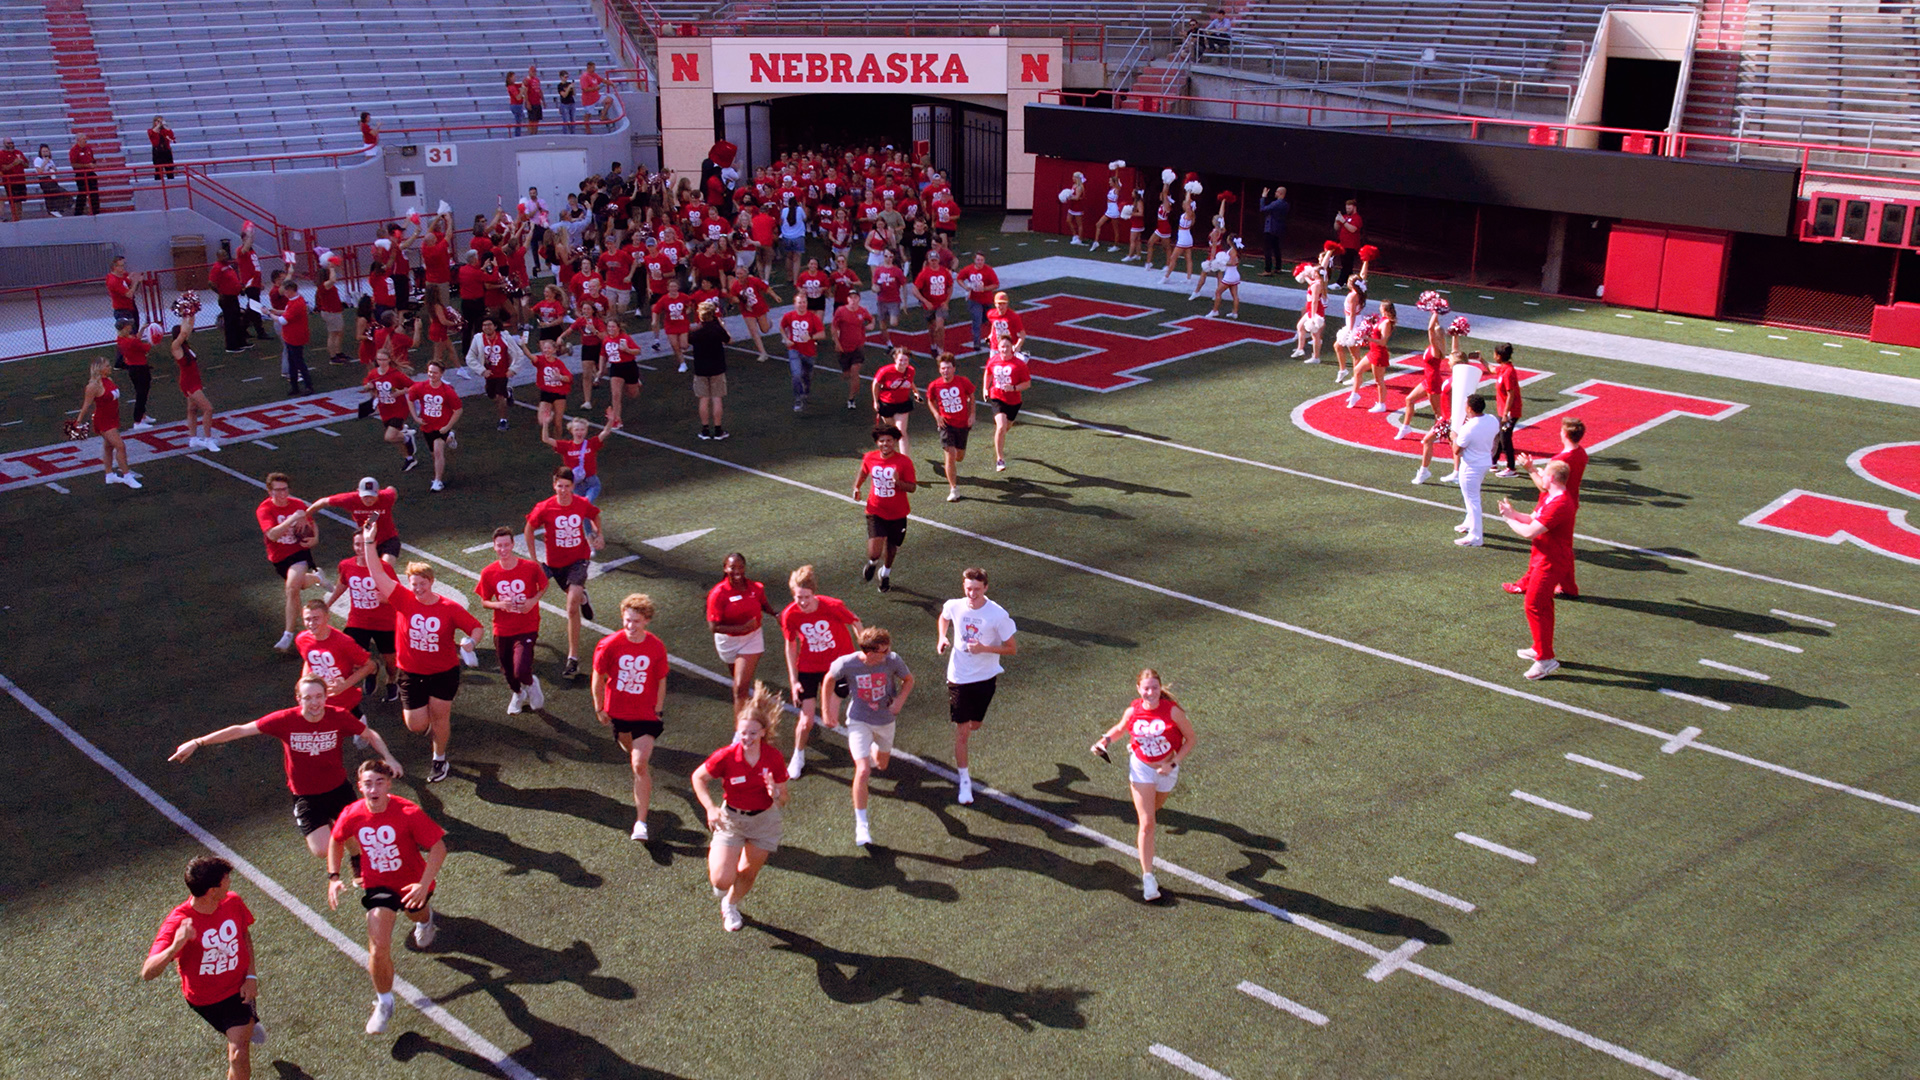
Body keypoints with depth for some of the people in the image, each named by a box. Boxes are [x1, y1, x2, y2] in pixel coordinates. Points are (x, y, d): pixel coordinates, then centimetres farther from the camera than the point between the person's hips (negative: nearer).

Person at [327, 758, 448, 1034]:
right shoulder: (352, 815, -18)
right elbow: (336, 841, 6)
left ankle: (424, 918, 73)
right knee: (378, 949, -12)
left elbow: (439, 846, -22)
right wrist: (333, 877, -5)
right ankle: (384, 1004, 12)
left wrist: (424, 885, -30)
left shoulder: (408, 813, -28)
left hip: (412, 884, 0)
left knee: (416, 913, 31)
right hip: (377, 885, 0)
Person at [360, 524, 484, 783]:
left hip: (444, 672, -1)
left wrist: (470, 641, -26)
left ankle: (439, 760, 31)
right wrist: (369, 541, -19)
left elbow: (476, 626, -4)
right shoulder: (403, 600, -11)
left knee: (439, 717, 6)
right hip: (411, 674, 1)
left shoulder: (450, 608, -13)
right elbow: (377, 573, -14)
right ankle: (434, 726, 39)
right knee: (416, 725, 1)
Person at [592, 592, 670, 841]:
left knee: (640, 766, -12)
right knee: (630, 750, 25)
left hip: (645, 714, -2)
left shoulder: (657, 648, -12)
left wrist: (657, 711, 0)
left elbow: (661, 681, 1)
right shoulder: (609, 645, -14)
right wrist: (600, 708, 3)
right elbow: (598, 676, 0)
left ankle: (641, 821, -7)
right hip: (617, 712, 2)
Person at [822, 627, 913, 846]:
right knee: (863, 771, -17)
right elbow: (829, 679, -2)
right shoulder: (847, 663, -25)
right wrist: (826, 711, 1)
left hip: (885, 720, 3)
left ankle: (873, 752, 64)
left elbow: (908, 680, 0)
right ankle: (861, 824, -4)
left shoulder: (892, 660, -22)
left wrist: (899, 701, -17)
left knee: (881, 765, 24)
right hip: (859, 722, -3)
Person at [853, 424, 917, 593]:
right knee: (874, 553, -15)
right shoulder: (869, 458, -6)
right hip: (876, 511, 0)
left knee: (891, 547, 16)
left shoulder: (904, 462, -13)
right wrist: (856, 488, 4)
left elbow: (912, 487, -13)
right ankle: (872, 563, 25)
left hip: (897, 513, 0)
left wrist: (898, 482, -30)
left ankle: (886, 572, 50)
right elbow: (863, 474, 17)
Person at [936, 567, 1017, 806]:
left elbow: (1011, 649, -11)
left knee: (975, 725, 17)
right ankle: (964, 781, 14)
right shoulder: (954, 606, -10)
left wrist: (984, 648, -25)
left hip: (985, 678, 0)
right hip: (958, 678, 0)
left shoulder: (998, 615, -18)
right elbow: (944, 618, 16)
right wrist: (943, 637, -3)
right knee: (962, 732, 0)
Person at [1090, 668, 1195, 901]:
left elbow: (1190, 739, -11)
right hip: (1141, 768, -1)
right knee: (1146, 823, -9)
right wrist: (1106, 739, -12)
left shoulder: (1172, 710, -22)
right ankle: (1147, 877, -5)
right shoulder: (1133, 711, -15)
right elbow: (1120, 728, 8)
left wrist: (1173, 764, -20)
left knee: (1154, 808, 27)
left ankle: (1143, 837, 64)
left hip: (1167, 769, 1)